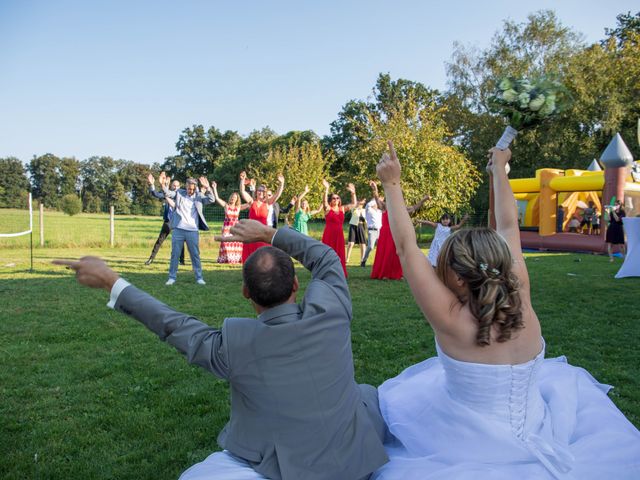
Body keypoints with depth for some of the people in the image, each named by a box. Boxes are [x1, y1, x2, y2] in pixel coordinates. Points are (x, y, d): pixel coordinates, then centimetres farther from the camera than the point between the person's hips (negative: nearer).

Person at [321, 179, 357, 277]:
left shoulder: (342, 209, 11)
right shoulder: (328, 209, -1)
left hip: (339, 234, 5)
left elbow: (354, 204, 12)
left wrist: (353, 192, 1)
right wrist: (326, 189, -32)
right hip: (329, 234, -4)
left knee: (339, 255, 7)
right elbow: (324, 201, -20)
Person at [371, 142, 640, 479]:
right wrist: (499, 169, 8)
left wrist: (392, 185, -15)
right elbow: (508, 229, -4)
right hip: (533, 441, 4)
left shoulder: (452, 321, -28)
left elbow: (406, 247, -22)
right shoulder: (522, 307, -16)